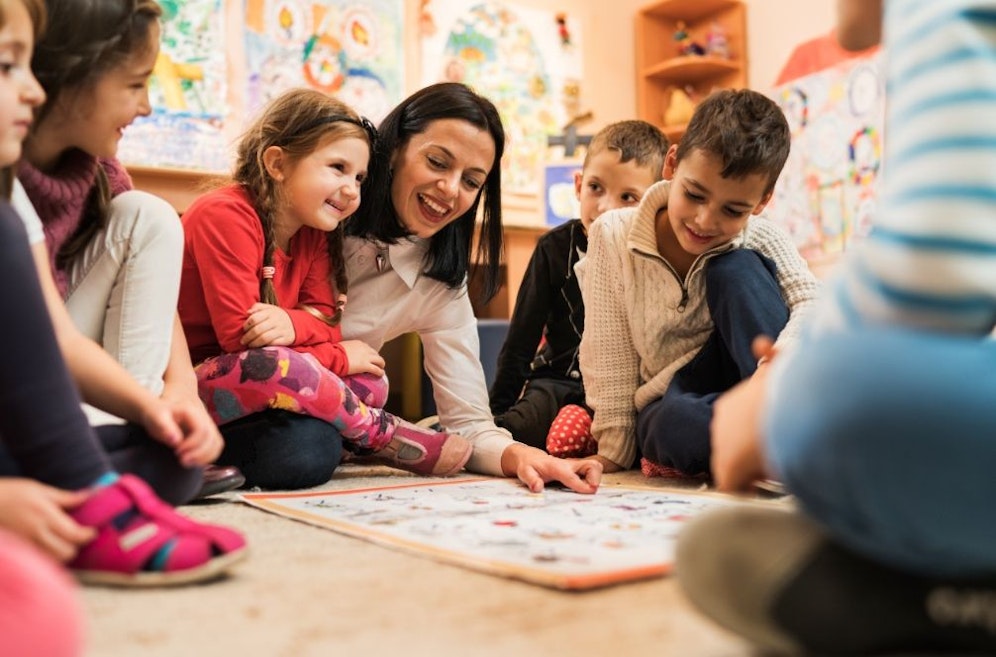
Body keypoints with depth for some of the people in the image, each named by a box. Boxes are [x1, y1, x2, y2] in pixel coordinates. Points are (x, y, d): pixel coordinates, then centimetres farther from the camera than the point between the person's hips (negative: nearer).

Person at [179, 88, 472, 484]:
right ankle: (382, 434, -11)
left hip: (256, 389, 8)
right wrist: (340, 358, -16)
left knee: (370, 381, 0)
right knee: (275, 366, -36)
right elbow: (238, 335, -23)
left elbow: (326, 321, -1)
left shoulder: (313, 232, 5)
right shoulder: (225, 215, -19)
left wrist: (291, 324, -27)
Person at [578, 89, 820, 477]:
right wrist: (613, 454, -10)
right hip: (668, 405, -1)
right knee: (677, 425, -39)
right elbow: (609, 359, -8)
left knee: (736, 268, -22)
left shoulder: (760, 240, -6)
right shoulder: (613, 236, -9)